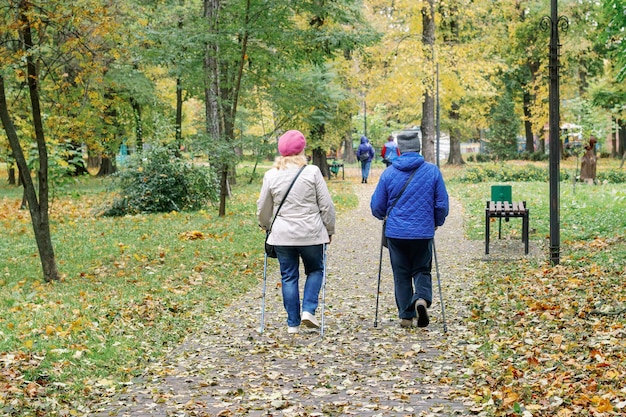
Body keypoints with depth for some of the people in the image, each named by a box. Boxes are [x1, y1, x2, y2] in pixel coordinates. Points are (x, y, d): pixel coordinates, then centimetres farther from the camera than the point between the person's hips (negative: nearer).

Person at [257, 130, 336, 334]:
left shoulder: (271, 175, 0)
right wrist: (330, 230, 8)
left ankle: (293, 323, 12)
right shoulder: (312, 172, -7)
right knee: (315, 270, 19)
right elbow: (326, 205, -5)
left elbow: (263, 208, 10)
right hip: (311, 233, -2)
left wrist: (265, 226, 29)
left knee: (289, 277, 10)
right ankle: (308, 310, 4)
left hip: (282, 235, 2)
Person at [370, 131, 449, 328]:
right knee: (422, 271, 13)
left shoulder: (388, 173, -3)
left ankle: (406, 316, 12)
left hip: (396, 232, 0)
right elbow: (442, 204, 2)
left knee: (401, 274, 11)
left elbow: (377, 206, 4)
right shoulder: (432, 171, -3)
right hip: (423, 232, 0)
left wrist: (383, 216, 27)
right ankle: (422, 299, -14)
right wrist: (437, 222, 21)